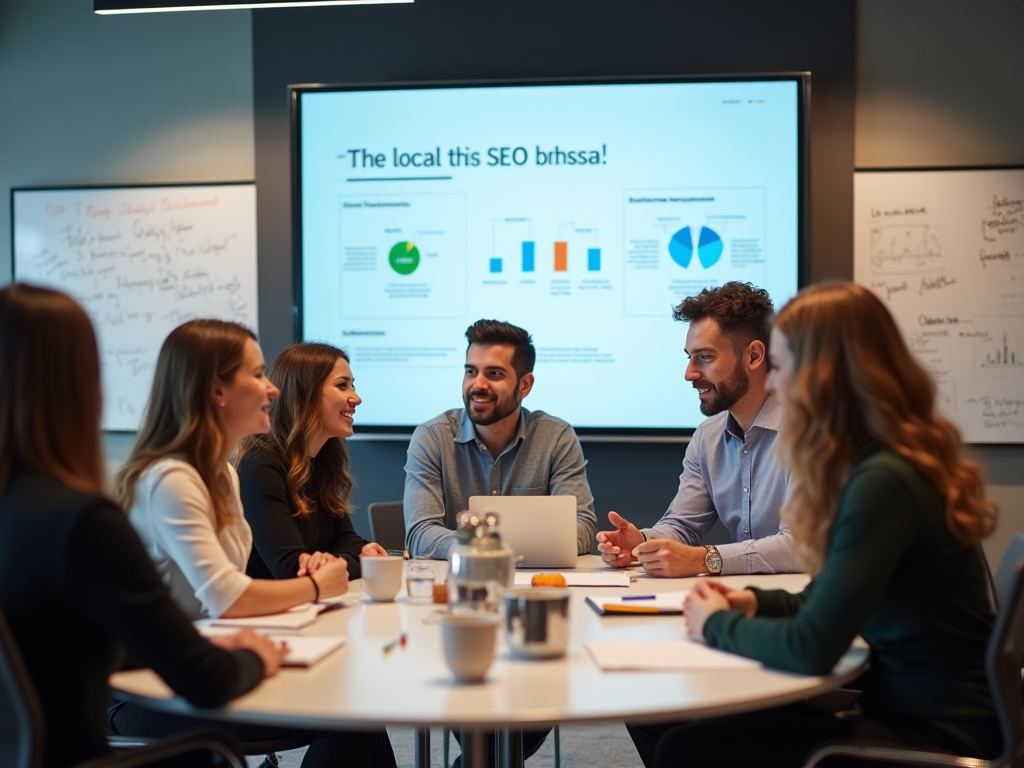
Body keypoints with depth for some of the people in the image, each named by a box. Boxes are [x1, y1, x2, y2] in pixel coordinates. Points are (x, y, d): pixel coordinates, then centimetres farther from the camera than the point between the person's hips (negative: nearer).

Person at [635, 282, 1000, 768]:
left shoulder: (883, 482, -22)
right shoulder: (896, 463, 8)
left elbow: (810, 650, -24)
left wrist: (718, 624, -7)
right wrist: (759, 603, 5)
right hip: (921, 713, 9)